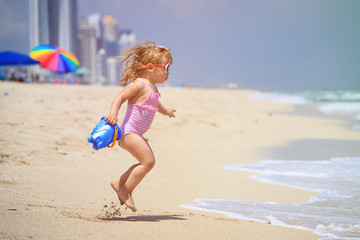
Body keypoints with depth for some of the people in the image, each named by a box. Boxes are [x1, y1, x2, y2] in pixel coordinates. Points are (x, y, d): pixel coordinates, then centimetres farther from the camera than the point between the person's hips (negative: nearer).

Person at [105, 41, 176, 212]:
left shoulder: (152, 88, 16)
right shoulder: (139, 84, -14)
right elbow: (120, 97, -23)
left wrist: (166, 111, 58)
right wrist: (113, 112, -40)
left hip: (137, 134, 10)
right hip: (129, 132, -10)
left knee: (148, 162, 11)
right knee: (148, 161, -15)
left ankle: (120, 182, 21)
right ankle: (125, 191, -6)